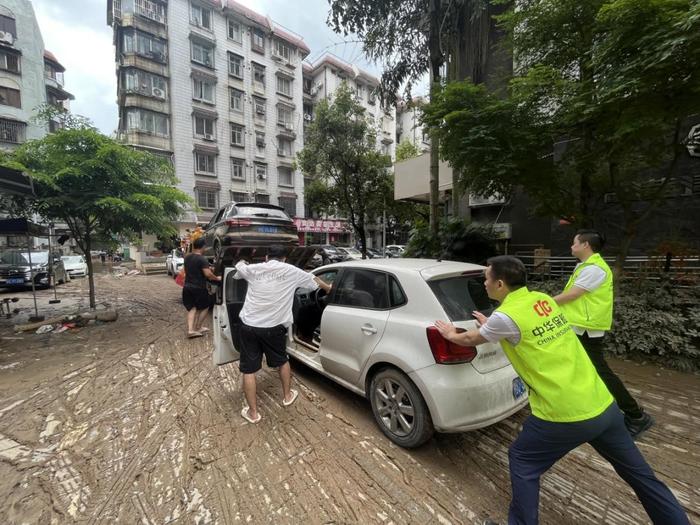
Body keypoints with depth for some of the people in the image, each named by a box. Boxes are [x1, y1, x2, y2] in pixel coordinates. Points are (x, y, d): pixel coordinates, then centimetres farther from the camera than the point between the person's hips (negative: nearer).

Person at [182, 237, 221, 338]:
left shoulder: (187, 257, 7)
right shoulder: (202, 259, -18)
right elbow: (207, 274, -28)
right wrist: (217, 278, -11)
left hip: (187, 287, 6)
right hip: (199, 288, -6)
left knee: (191, 308, 12)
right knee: (205, 307, 13)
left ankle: (190, 330, 1)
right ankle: (197, 328, 16)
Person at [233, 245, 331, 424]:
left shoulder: (253, 269, 5)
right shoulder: (291, 271, 2)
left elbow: (239, 268, 28)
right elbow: (314, 280, 17)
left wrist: (242, 264, 52)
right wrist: (328, 287, 36)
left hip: (250, 326, 1)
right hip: (274, 327, 0)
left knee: (249, 370, 14)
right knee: (283, 361, 25)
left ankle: (252, 412, 24)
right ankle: (287, 396, 41)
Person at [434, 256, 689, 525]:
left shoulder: (506, 315, -18)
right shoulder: (543, 299, 4)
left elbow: (470, 339, 1)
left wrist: (451, 334, 19)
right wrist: (490, 324, 31)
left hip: (564, 414, -7)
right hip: (604, 404, 7)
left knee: (522, 463, 15)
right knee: (637, 471, 27)